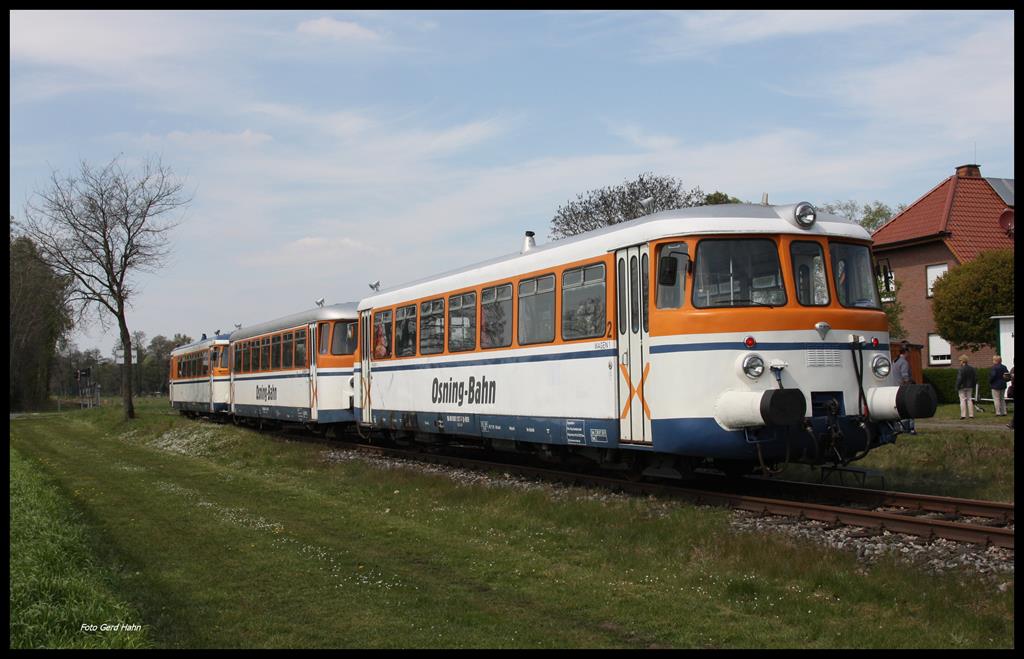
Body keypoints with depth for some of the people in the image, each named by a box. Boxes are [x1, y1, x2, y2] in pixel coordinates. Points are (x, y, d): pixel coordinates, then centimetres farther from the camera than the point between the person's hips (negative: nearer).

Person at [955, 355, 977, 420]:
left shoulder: (961, 369, -16)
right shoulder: (972, 368, 8)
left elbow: (959, 379, -19)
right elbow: (975, 378, 12)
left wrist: (957, 387, -12)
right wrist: (973, 386, 18)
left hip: (962, 387, -7)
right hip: (970, 387, 7)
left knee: (963, 400, -3)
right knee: (969, 400, 11)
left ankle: (963, 415, -6)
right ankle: (971, 415, 10)